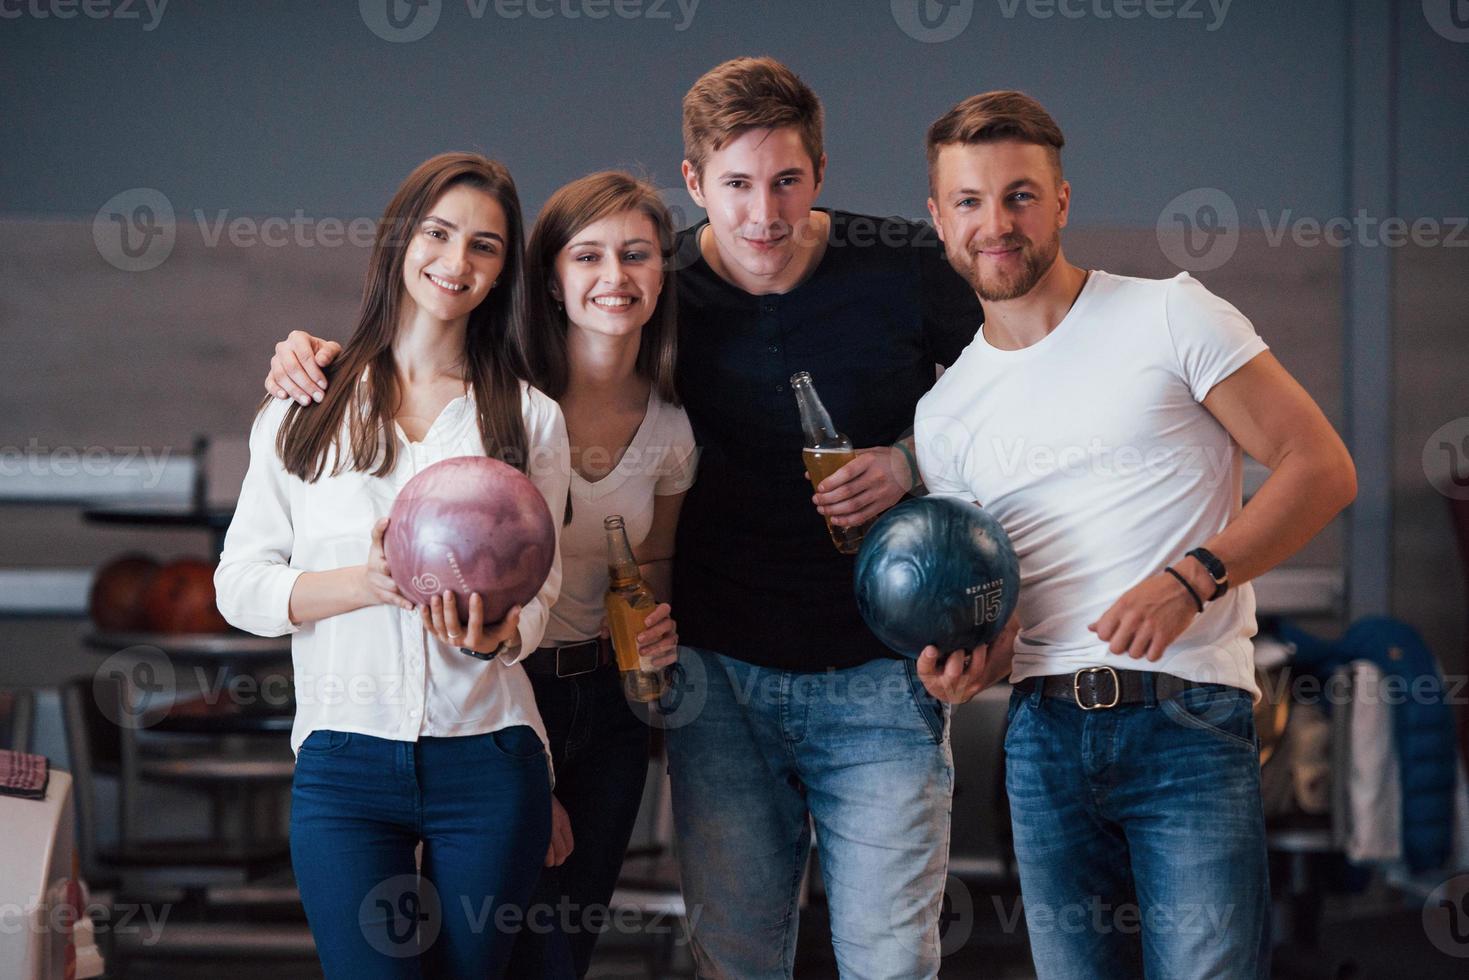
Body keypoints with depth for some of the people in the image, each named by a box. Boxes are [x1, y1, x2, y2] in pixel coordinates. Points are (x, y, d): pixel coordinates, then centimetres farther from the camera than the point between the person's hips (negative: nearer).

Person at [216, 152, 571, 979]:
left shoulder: (530, 420, 11)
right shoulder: (305, 408, 7)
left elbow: (537, 601, 5)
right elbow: (240, 585, 2)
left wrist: (492, 630, -19)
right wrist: (367, 582, -16)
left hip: (488, 754, 1)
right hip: (344, 760, -1)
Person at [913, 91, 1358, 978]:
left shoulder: (1171, 318, 1)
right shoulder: (944, 412, 15)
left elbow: (1322, 469, -4)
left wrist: (1190, 579, -16)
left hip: (1189, 721, -4)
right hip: (1044, 731, 5)